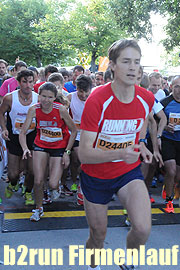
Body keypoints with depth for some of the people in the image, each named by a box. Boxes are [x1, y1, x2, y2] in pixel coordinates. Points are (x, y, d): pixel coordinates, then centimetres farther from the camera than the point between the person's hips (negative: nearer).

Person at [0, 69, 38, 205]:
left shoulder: (38, 98, -10)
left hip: (32, 137, 1)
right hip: (14, 138, -1)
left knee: (32, 170, 1)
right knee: (13, 173, 4)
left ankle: (28, 192, 32)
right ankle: (12, 184, 42)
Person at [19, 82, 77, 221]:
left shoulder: (61, 109, -21)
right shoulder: (34, 109, -14)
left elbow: (74, 131, -11)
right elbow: (23, 132, -10)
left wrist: (67, 152, -13)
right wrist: (25, 148, -29)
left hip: (59, 147, -2)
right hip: (41, 145, 2)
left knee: (53, 185, -8)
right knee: (38, 181, -4)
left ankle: (56, 188, 32)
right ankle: (38, 209, 25)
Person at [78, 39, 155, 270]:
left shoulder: (147, 99, -10)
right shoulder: (97, 100, -23)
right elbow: (84, 154, -26)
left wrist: (140, 144, 5)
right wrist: (120, 153, -40)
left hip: (129, 172, 2)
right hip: (96, 175, -2)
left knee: (143, 229, -18)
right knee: (98, 236, 11)